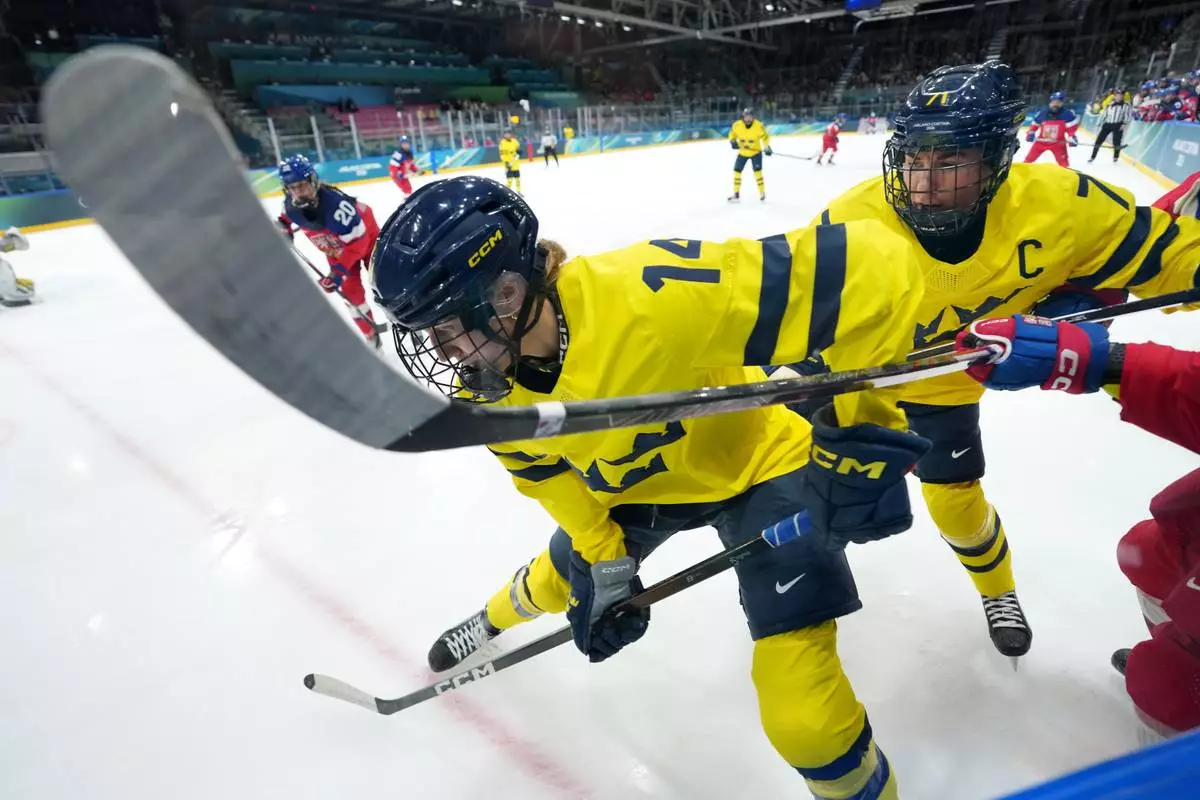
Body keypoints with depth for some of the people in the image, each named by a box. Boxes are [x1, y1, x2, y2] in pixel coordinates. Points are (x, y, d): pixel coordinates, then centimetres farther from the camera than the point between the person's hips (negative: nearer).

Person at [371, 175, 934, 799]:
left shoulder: (642, 297, -42)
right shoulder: (485, 393, -18)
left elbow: (869, 269, -38)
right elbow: (543, 467, 1)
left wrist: (860, 426, -32)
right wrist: (603, 564, -1)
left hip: (760, 463, -5)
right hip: (632, 482, 6)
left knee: (804, 716, -8)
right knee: (564, 577, 27)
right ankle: (491, 622, 65)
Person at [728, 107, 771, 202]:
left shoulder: (758, 126, -21)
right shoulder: (737, 125, -16)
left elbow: (765, 136, -9)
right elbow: (732, 133, 3)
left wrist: (767, 147, -20)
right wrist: (732, 141, -15)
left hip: (756, 152, -3)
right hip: (743, 152, 3)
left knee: (757, 171, -13)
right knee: (737, 171, 2)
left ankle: (762, 194, -2)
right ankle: (736, 195, 15)